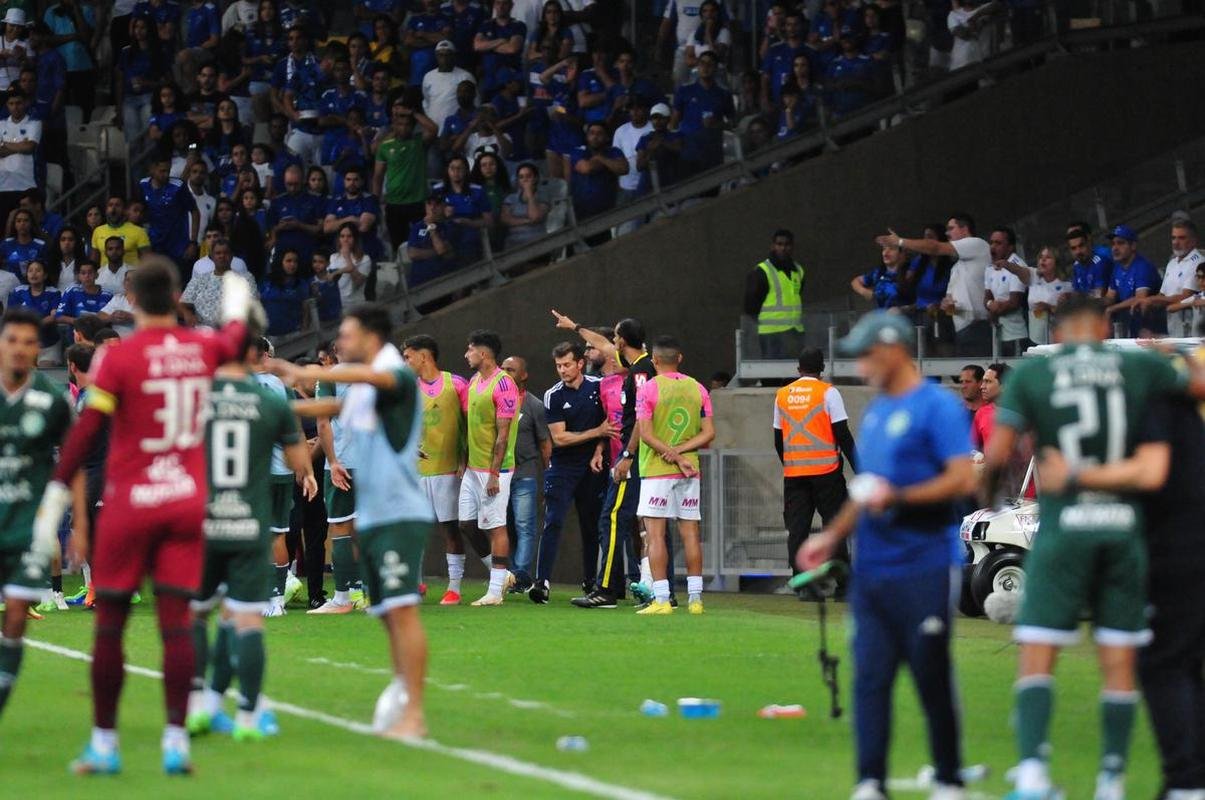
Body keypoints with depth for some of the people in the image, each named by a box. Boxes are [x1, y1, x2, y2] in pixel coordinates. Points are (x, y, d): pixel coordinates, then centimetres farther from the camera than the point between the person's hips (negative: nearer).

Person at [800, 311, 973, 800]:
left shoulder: (936, 407, -9)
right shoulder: (875, 411, 17)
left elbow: (962, 480, -16)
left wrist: (898, 497, -23)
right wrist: (834, 536, 20)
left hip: (924, 570, -7)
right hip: (871, 569, 7)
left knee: (932, 678, 1)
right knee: (868, 677, 1)